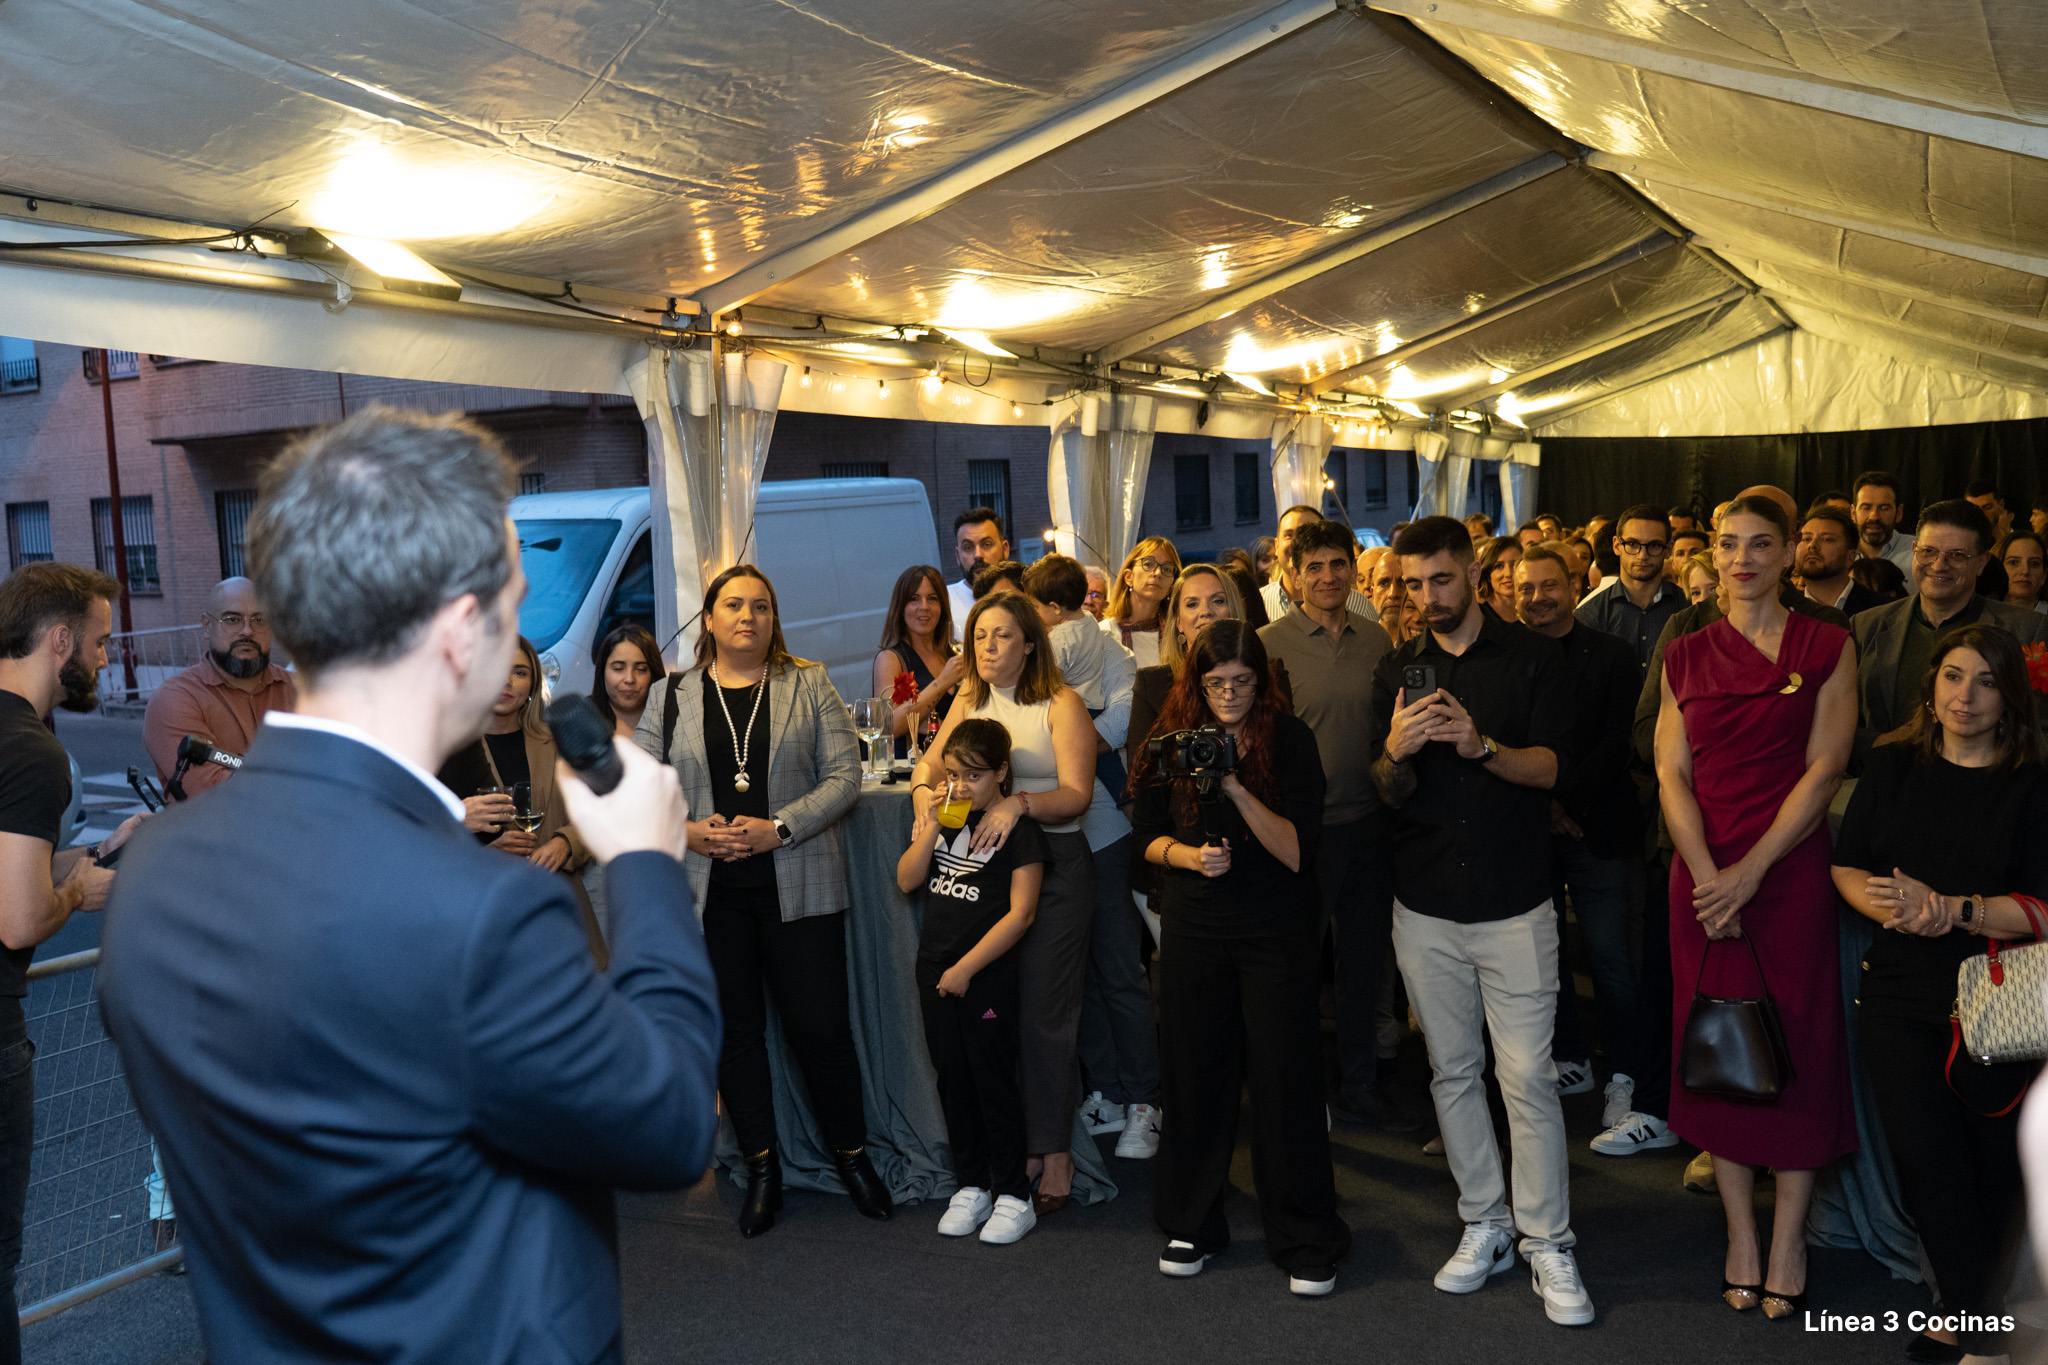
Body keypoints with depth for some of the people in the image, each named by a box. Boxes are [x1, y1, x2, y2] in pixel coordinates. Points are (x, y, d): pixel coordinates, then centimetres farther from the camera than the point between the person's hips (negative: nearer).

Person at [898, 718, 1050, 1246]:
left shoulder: (1019, 829, -10)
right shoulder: (942, 820, 8)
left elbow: (1020, 912, -14)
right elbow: (907, 882, 3)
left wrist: (966, 968, -14)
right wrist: (930, 828, -10)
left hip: (988, 977, -6)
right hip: (934, 971, 6)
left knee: (994, 1082, 0)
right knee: (953, 1079, 12)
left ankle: (1013, 1196, 12)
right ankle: (971, 1187, 25)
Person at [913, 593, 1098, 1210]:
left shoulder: (1061, 704, -3)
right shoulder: (970, 700, 14)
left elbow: (1076, 794, -11)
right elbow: (932, 759, 16)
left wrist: (1018, 803, -28)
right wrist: (923, 788, -7)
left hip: (1053, 864, -5)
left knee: (1043, 1014, -3)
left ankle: (1054, 1156, 9)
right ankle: (1016, 1144, 16)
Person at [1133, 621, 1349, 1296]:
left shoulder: (1290, 740, -7)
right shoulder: (1172, 741, 2)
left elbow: (1297, 851, -14)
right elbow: (1149, 835, 7)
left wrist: (1236, 789, -25)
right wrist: (1190, 856, -13)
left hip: (1276, 931, -2)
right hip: (1193, 930, 2)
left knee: (1286, 1078, -1)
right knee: (1195, 1073, 8)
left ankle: (1306, 1240, 16)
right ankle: (1191, 1223, 27)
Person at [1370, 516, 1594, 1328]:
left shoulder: (1530, 657, 0)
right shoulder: (1396, 671, 8)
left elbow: (1552, 766, -7)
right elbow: (1390, 795, 5)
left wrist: (1482, 745, -26)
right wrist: (1397, 751, -18)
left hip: (1515, 902, -3)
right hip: (1425, 907, 3)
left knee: (1528, 1077, -3)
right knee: (1453, 1074, 11)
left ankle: (1548, 1245, 9)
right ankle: (1484, 1226, 24)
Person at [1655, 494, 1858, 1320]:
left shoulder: (1827, 648, 2)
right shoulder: (1685, 657, 8)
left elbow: (1824, 770, -6)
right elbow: (1672, 773, 2)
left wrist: (1750, 871, -14)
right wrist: (1709, 879, -10)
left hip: (1792, 872, -2)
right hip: (1704, 879, 2)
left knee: (1796, 1049, 3)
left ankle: (1788, 1241, 17)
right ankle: (1740, 1236, 20)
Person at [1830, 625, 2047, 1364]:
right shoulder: (1894, 768, 8)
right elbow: (1846, 867, 7)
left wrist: (1948, 908, -21)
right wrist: (1894, 910, -12)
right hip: (1899, 993, 2)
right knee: (1924, 1158, -4)